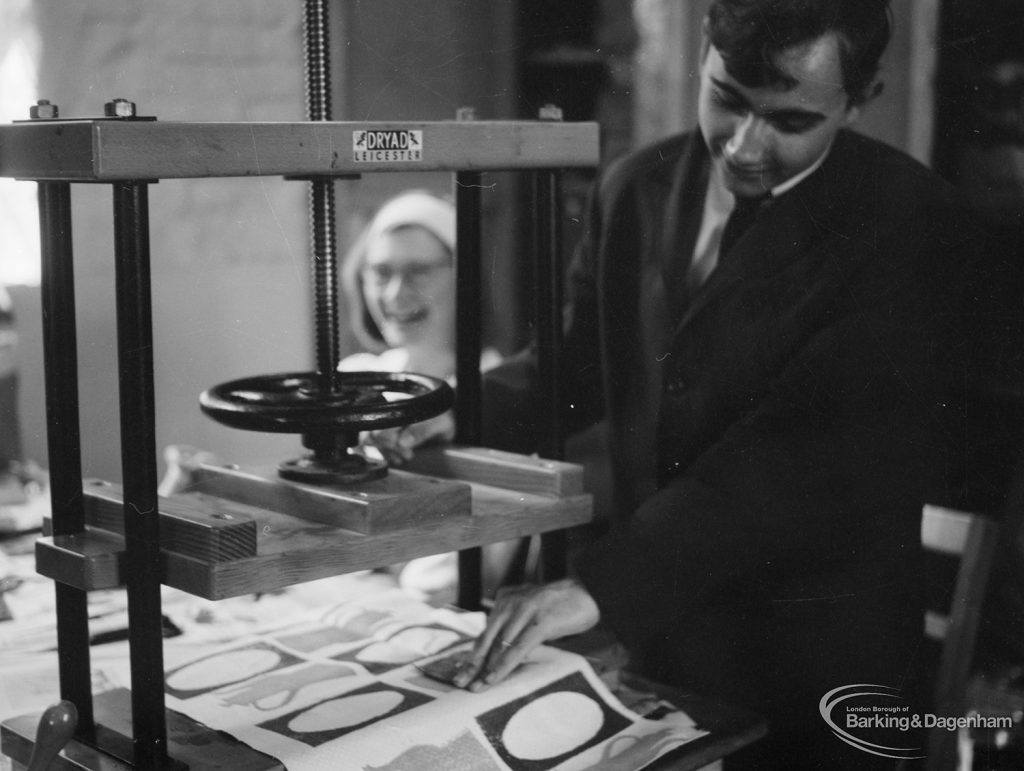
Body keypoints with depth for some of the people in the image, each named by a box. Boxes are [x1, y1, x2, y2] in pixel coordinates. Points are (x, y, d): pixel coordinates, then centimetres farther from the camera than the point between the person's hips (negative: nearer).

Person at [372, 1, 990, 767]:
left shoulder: (913, 223, -17)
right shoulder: (637, 187, 0)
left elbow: (807, 445, -27)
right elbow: (580, 355, 11)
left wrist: (599, 583, -33)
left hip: (813, 656, -4)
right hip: (652, 626, 5)